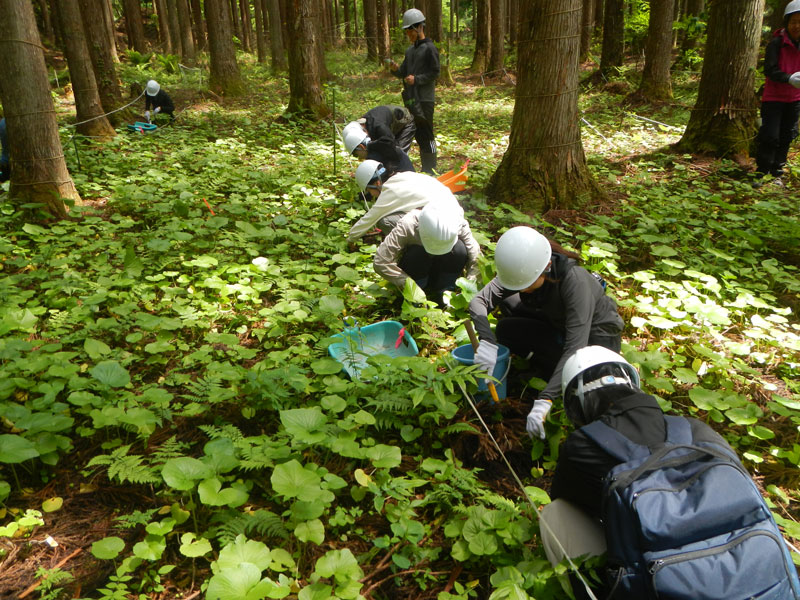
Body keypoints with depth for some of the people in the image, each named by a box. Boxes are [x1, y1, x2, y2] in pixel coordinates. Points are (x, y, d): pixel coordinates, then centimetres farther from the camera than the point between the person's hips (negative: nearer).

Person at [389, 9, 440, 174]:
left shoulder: (429, 48, -7)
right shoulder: (410, 50, 16)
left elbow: (435, 73, -10)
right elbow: (403, 73, 17)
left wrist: (417, 79, -19)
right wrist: (396, 69, -3)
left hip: (424, 99, -8)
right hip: (410, 98, 8)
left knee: (426, 135, -5)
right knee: (419, 135, 12)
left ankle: (430, 170, 2)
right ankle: (425, 168, 20)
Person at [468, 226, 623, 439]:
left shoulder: (574, 280, -35)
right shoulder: (520, 271, -19)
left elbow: (576, 346, -41)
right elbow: (479, 301, -18)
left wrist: (544, 400, -48)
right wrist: (487, 341, -38)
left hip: (598, 336, -6)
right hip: (559, 325, 6)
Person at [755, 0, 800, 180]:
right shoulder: (776, 43, -12)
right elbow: (770, 70, -20)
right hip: (773, 97, -5)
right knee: (770, 136, -8)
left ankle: (777, 171, 23)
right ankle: (762, 171, 5)